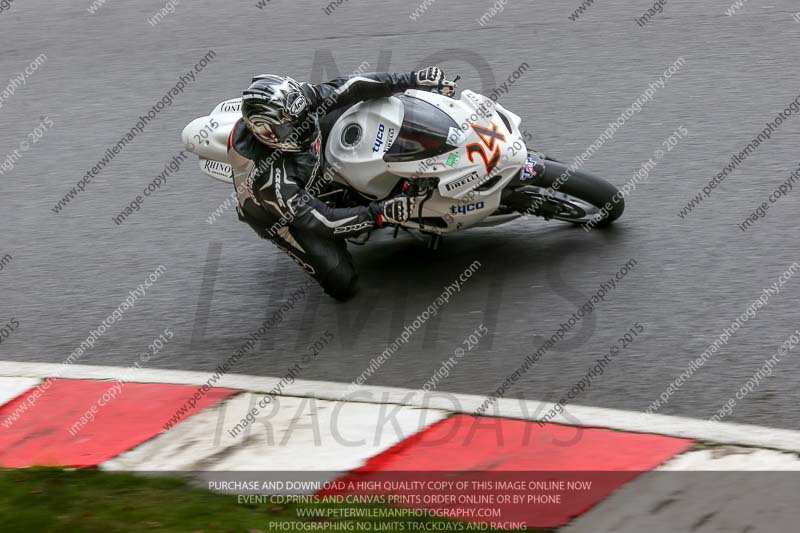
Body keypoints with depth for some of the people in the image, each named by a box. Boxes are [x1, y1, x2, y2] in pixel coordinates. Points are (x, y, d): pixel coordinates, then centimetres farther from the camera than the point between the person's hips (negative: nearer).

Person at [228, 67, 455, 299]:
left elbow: (346, 88, -23)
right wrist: (380, 214, -42)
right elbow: (319, 220, -36)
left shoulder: (297, 101, -30)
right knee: (342, 284, -8)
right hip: (282, 216, -6)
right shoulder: (268, 179, -44)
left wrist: (411, 79, -28)